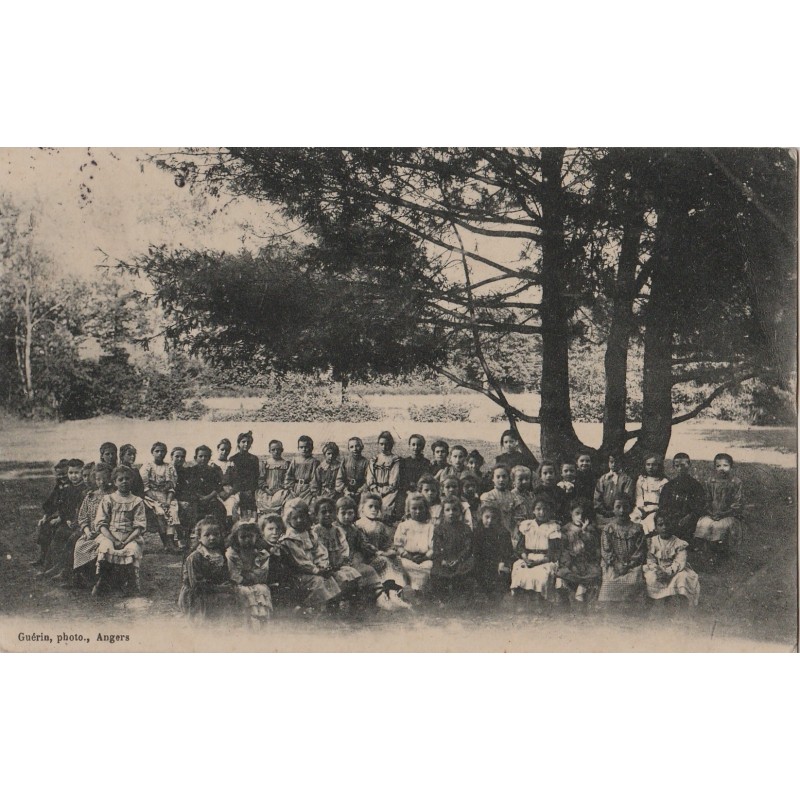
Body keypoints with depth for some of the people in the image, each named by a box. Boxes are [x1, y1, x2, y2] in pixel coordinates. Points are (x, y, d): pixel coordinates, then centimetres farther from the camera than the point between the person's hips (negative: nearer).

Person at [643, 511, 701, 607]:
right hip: (658, 570, 1)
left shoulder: (678, 543, -8)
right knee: (650, 578, -29)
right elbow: (650, 560, -4)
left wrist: (668, 572, -30)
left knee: (683, 577, -33)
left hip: (675, 571, -1)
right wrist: (656, 570, -26)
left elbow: (679, 562, -16)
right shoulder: (652, 542, -1)